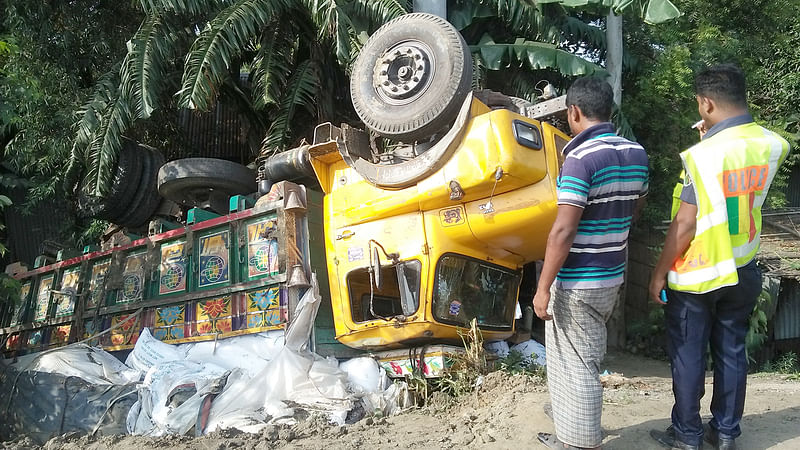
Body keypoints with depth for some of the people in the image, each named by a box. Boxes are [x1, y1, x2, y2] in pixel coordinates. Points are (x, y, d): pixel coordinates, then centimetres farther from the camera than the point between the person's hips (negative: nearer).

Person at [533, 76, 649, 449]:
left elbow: (563, 231, -23)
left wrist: (543, 288, -18)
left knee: (575, 365, 5)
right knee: (589, 359, 22)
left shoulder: (581, 157, -21)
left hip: (577, 283, -8)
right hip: (613, 277, 8)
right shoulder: (637, 154, 4)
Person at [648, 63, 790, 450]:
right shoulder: (771, 145, -3)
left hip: (696, 275, -6)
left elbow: (685, 224, -19)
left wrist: (659, 272, -9)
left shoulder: (703, 154, -22)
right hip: (742, 272, 6)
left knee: (688, 356, 7)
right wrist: (717, 139, 9)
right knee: (731, 352, 16)